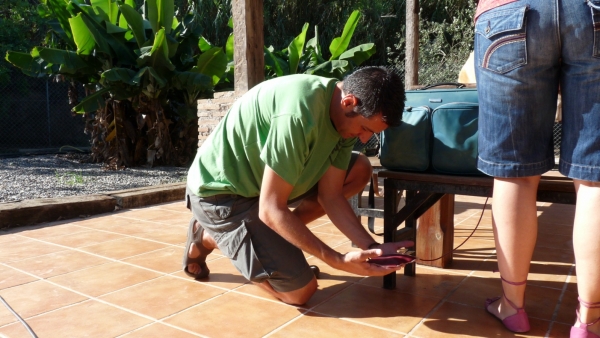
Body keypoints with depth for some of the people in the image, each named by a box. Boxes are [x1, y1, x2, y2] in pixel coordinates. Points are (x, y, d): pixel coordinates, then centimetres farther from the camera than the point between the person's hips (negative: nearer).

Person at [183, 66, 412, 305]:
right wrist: (338, 260, -27)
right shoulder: (298, 115, -34)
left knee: (360, 170, 1)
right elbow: (271, 210, -30)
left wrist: (372, 247, -13)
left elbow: (330, 196, -4)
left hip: (258, 176, 8)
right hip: (221, 192, -8)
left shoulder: (343, 115, -6)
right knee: (300, 290, -9)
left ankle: (277, 236, 5)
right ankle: (208, 238, 7)